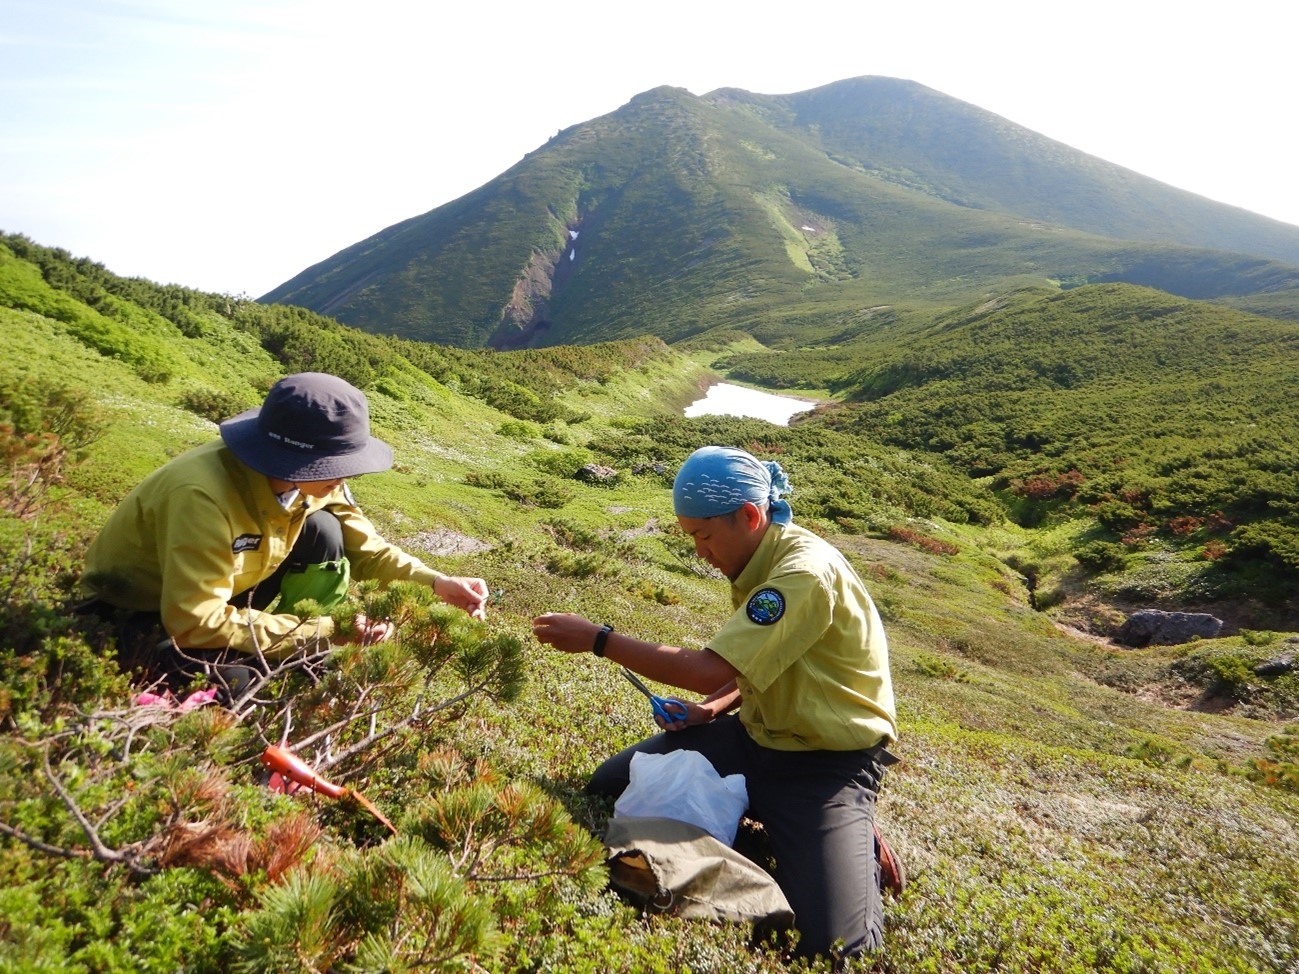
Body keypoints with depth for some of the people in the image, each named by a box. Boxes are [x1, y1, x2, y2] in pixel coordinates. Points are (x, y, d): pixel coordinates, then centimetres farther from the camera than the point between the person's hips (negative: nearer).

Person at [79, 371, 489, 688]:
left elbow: (365, 549, -5)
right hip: (140, 620, -6)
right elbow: (197, 624, -38)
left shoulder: (314, 478, -17)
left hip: (227, 593, 6)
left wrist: (434, 582, -22)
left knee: (324, 532, -16)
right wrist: (326, 631, -34)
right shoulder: (201, 494, -38)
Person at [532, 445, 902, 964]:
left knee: (832, 942, -22)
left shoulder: (806, 573, -27)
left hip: (829, 761, -8)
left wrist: (597, 639, -22)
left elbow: (709, 669, -29)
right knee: (610, 786, 2)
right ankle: (763, 811, 14)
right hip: (759, 737, 8)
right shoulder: (762, 561, 2)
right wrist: (711, 708, -4)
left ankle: (855, 843, 9)